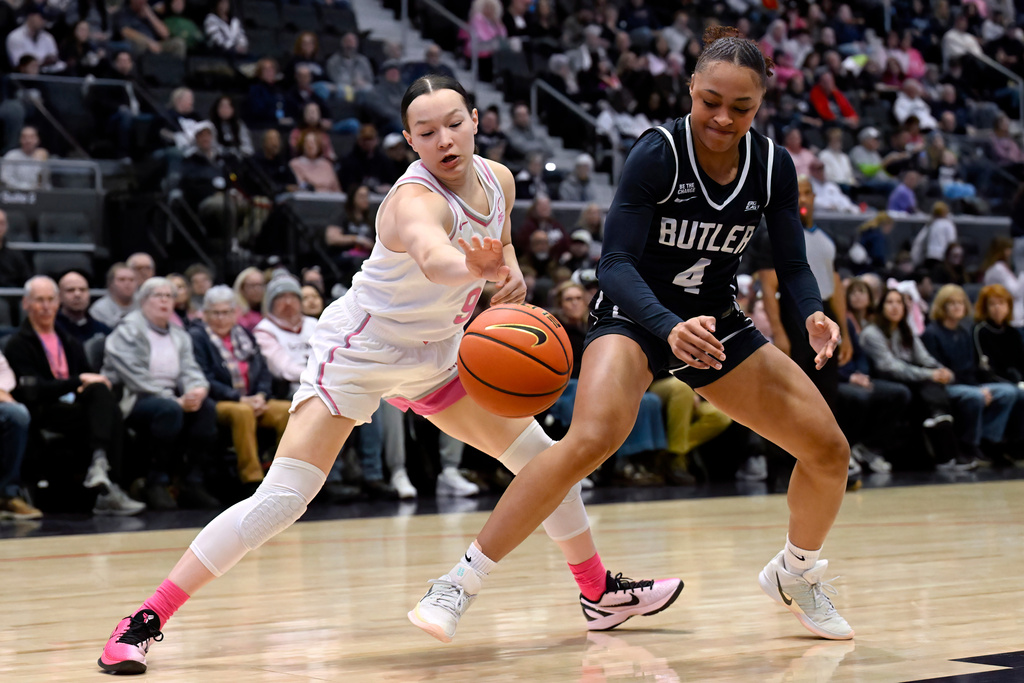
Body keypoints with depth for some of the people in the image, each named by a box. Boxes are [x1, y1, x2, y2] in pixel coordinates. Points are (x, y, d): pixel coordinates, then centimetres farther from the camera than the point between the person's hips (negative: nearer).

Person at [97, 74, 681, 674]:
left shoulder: (498, 180, -6)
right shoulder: (415, 200, -30)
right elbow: (431, 257, -56)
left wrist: (511, 273, -6)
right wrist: (477, 268, -78)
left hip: (435, 356, 8)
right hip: (358, 354, -8)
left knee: (541, 456, 10)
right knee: (281, 501, -19)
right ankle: (145, 623, -15)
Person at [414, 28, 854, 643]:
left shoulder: (773, 166, -7)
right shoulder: (658, 154, -21)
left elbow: (793, 266, 0)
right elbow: (615, 263, -25)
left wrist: (813, 314, -23)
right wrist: (670, 327, -42)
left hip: (718, 323, 5)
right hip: (636, 317, -5)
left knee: (829, 450, -1)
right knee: (592, 439, -33)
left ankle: (796, 571, 29)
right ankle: (463, 582, -26)